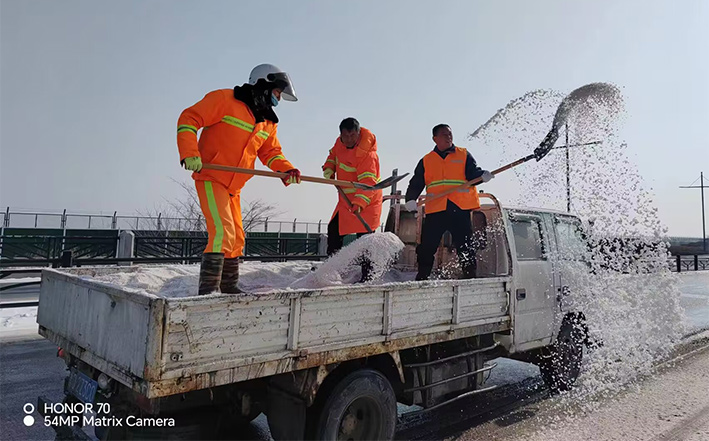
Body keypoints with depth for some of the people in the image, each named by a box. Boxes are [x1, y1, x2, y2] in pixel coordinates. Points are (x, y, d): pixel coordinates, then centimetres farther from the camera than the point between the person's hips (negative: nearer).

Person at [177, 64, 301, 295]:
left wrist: (287, 169, -5)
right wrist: (189, 154, -25)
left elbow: (271, 152, 15)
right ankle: (208, 288, -10)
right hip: (211, 178, -8)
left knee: (236, 238, 13)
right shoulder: (224, 100, -11)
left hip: (233, 187, 8)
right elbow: (188, 119, -12)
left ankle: (229, 287, 28)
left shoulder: (267, 123, 10)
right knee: (223, 232, -19)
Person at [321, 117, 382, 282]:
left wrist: (359, 202, -46)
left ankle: (368, 276, -4)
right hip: (346, 198, 8)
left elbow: (368, 182, -34)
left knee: (363, 237, -13)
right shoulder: (340, 142, -2)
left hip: (365, 201, -8)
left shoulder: (367, 153, -26)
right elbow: (333, 155, 21)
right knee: (334, 230, 16)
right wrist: (329, 169, 3)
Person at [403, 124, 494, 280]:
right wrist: (411, 199, -6)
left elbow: (472, 173, 1)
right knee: (426, 247, 1)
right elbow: (416, 183, 12)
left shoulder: (464, 155, 13)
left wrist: (482, 175, -22)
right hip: (435, 210, 1)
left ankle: (470, 276, 12)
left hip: (460, 209, -1)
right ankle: (422, 277, 16)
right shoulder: (426, 161, 16)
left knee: (465, 246, 1)